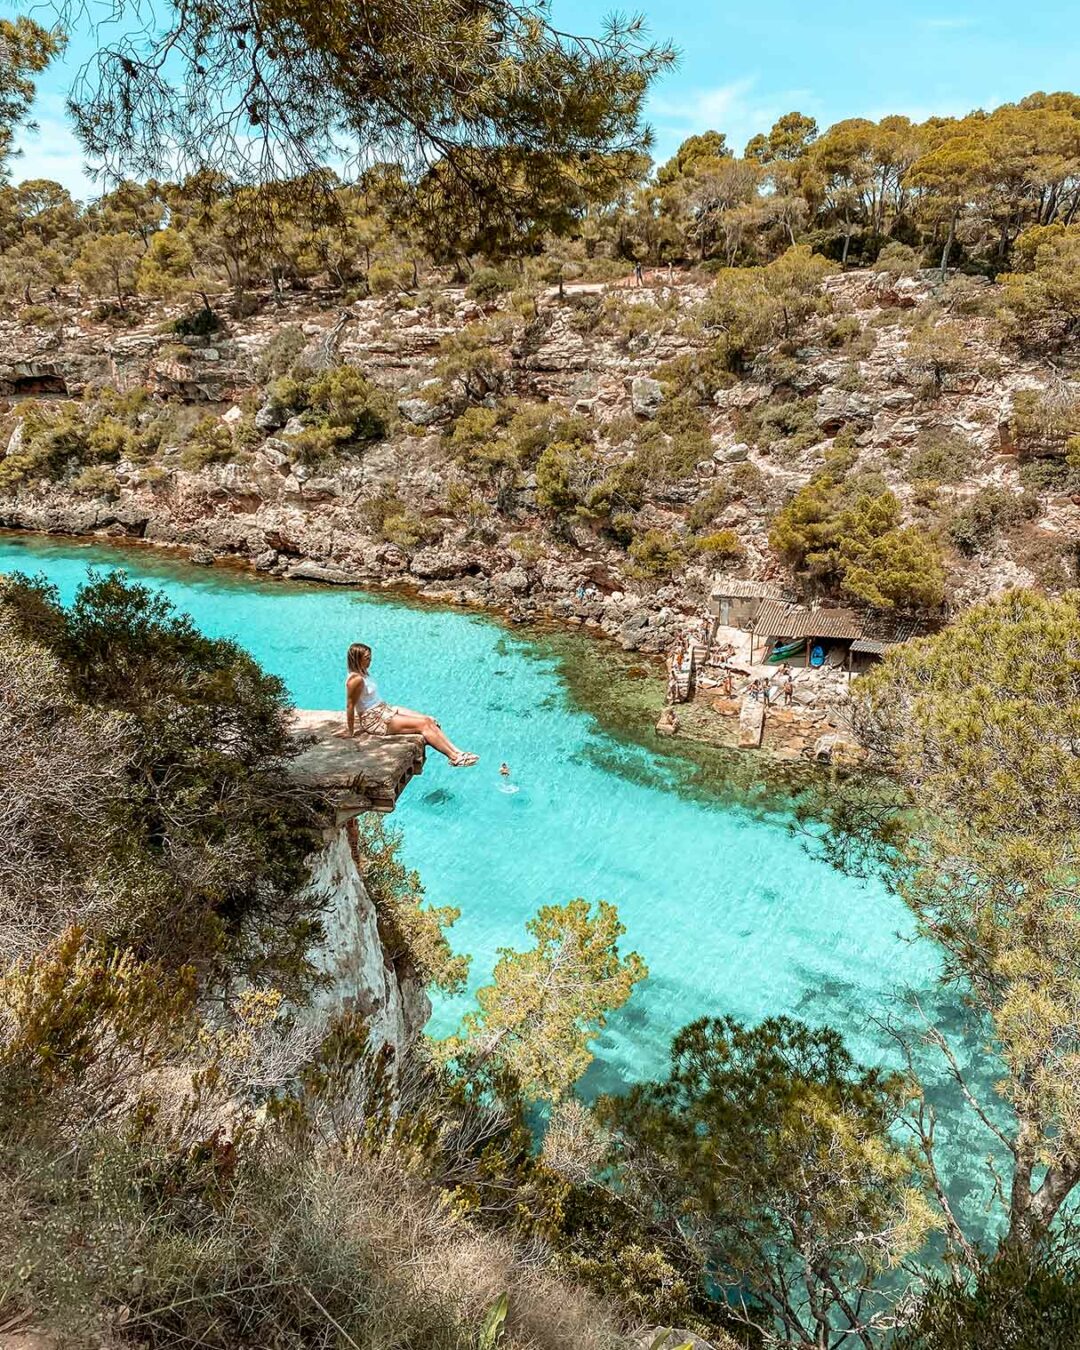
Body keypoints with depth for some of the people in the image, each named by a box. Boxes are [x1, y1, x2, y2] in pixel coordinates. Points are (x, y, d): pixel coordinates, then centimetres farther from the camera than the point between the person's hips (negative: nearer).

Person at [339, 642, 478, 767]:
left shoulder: (363, 672, 8)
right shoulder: (356, 679, -22)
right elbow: (350, 706, -19)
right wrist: (350, 731, -14)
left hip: (385, 709, 10)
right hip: (374, 721, -10)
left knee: (429, 720, -4)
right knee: (422, 725, -17)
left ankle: (457, 752, -10)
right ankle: (455, 757, -17)